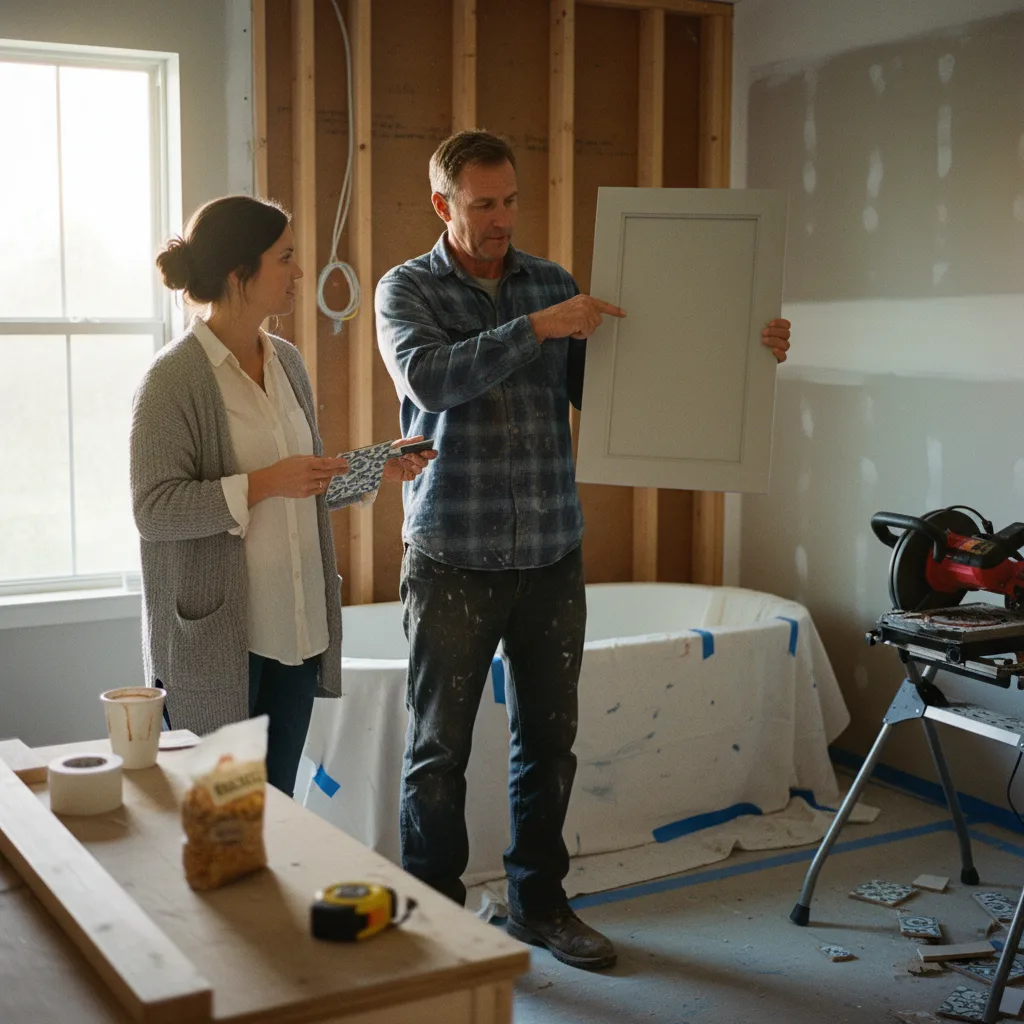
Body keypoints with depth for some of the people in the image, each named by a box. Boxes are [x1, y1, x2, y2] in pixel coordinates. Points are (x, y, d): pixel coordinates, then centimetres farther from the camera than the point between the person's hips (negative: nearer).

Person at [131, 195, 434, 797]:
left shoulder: (287, 363, 9)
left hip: (297, 628, 7)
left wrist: (374, 471, 4)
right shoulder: (175, 378, -12)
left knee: (278, 802, 14)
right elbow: (154, 510, -17)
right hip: (217, 637, -6)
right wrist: (266, 483, -24)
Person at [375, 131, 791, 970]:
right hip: (454, 559, -4)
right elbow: (427, 377, -21)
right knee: (439, 748, 6)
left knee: (549, 740, 13)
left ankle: (540, 903, 30)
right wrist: (536, 329, -26)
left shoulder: (553, 283, 8)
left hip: (553, 555, 4)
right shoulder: (407, 289, -2)